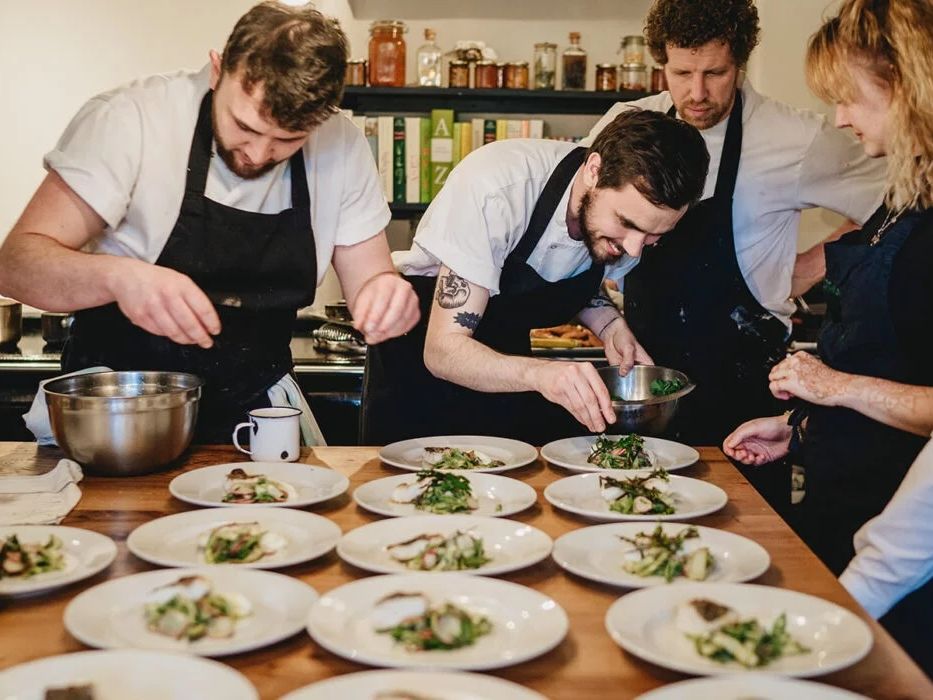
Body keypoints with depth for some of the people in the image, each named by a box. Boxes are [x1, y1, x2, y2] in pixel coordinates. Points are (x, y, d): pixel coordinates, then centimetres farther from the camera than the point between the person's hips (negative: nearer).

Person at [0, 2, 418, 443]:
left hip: (253, 414, 5)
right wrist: (118, 276, -36)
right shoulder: (131, 118, -15)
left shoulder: (341, 147, -6)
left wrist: (387, 297, -23)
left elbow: (368, 280, 2)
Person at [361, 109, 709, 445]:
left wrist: (611, 325, -15)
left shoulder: (639, 213, -17)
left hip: (507, 350, 5)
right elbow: (443, 350, -35)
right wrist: (538, 372, -52)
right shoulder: (496, 188, -35)